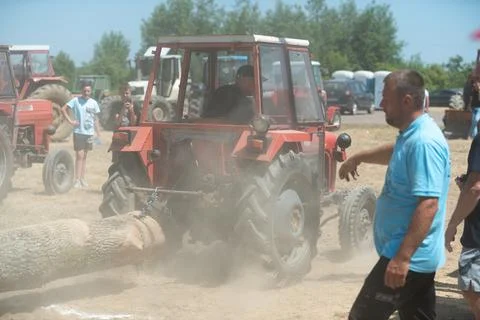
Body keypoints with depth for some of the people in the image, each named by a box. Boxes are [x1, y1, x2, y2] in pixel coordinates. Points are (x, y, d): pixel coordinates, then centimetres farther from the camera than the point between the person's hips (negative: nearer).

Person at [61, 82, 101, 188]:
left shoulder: (93, 103, 7)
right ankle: (77, 180, -7)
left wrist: (98, 134, 9)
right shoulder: (76, 100, -4)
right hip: (78, 132, -4)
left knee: (84, 156, 12)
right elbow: (63, 109, -5)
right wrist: (70, 121, -11)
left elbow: (96, 119, 13)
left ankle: (82, 179, 18)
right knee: (79, 155, -9)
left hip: (89, 132, 4)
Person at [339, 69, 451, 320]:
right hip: (417, 256, 10)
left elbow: (429, 205, -29)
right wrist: (359, 157, 34)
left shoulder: (423, 142, -23)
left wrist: (403, 257, -31)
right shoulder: (411, 134, 9)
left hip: (409, 257, -10)